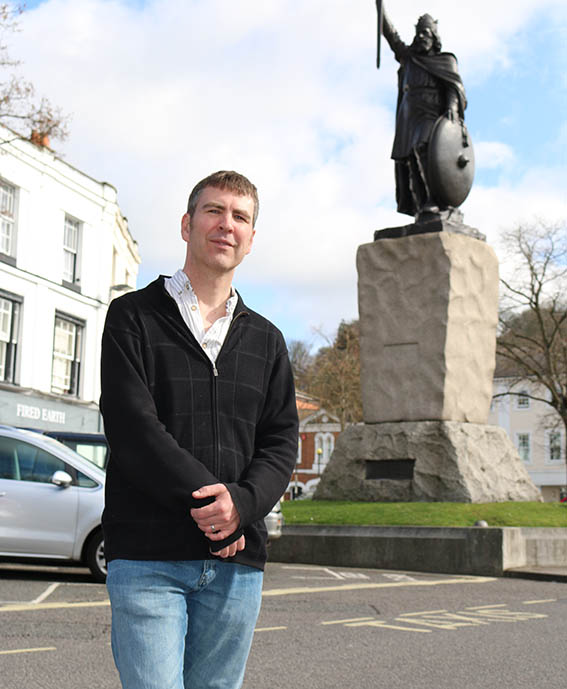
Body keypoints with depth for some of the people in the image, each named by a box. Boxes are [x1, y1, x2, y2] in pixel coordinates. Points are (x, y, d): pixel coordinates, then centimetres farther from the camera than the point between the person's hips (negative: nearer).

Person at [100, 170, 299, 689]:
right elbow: (132, 427, -9)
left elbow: (281, 443, 8)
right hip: (147, 556, -4)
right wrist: (209, 502, -14)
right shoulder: (134, 317, 3)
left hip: (237, 559, 4)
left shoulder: (266, 340, 16)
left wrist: (242, 503, -12)